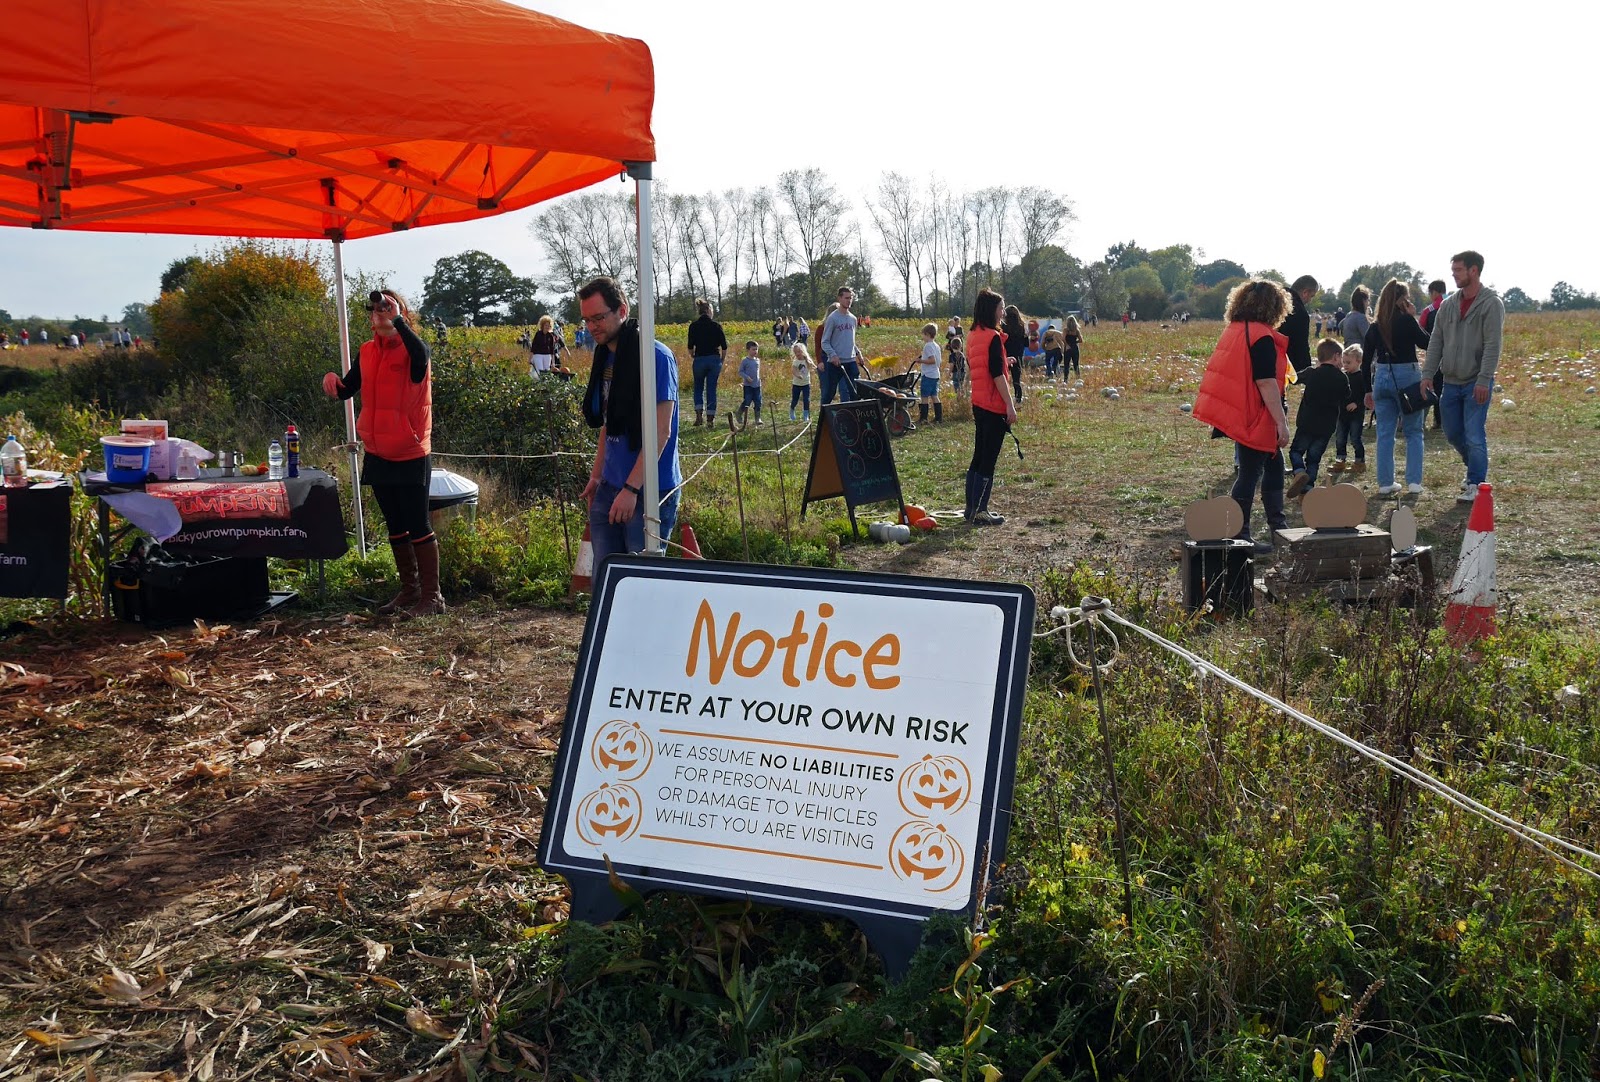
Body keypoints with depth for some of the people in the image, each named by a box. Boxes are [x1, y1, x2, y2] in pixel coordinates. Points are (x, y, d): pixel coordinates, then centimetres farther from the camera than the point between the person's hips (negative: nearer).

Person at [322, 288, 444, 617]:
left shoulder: (412, 349, -10)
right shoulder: (367, 352, 8)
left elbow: (420, 353, -34)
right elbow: (347, 389, 6)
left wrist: (396, 320, -32)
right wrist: (333, 383, -14)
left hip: (411, 456, -7)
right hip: (378, 455, 7)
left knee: (417, 526, -3)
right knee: (395, 528, 15)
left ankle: (432, 596, 6)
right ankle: (410, 590, 27)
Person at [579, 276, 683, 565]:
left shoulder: (655, 356, -13)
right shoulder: (605, 357, 12)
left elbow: (661, 431, -18)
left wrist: (631, 489, -21)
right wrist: (597, 475, 17)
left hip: (648, 490, -8)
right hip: (609, 487, 8)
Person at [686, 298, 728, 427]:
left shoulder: (694, 326, -2)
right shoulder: (716, 325, -1)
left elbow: (690, 347, -3)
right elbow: (724, 346, -1)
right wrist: (722, 361, 12)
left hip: (699, 359, 0)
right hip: (714, 359, 0)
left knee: (698, 388, 15)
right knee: (712, 389, 7)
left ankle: (699, 415, -1)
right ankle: (710, 418, 7)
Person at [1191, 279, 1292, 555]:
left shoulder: (1234, 330, 10)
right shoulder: (1261, 337, -18)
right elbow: (1266, 383, -23)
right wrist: (1282, 423, -21)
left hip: (1236, 414, 10)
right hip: (1254, 418, -10)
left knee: (1274, 463, 20)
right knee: (1250, 474, -1)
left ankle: (1278, 526, 27)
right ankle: (1238, 536, 5)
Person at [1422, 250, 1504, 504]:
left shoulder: (1491, 303, -9)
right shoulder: (1448, 304, 9)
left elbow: (1492, 346, -15)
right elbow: (1436, 342, 10)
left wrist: (1484, 380, -21)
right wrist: (1427, 374, 2)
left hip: (1476, 384, -6)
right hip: (1451, 382, 6)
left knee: (1474, 436, -6)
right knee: (1453, 433, 13)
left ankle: (1476, 485, 3)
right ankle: (1477, 470, 35)